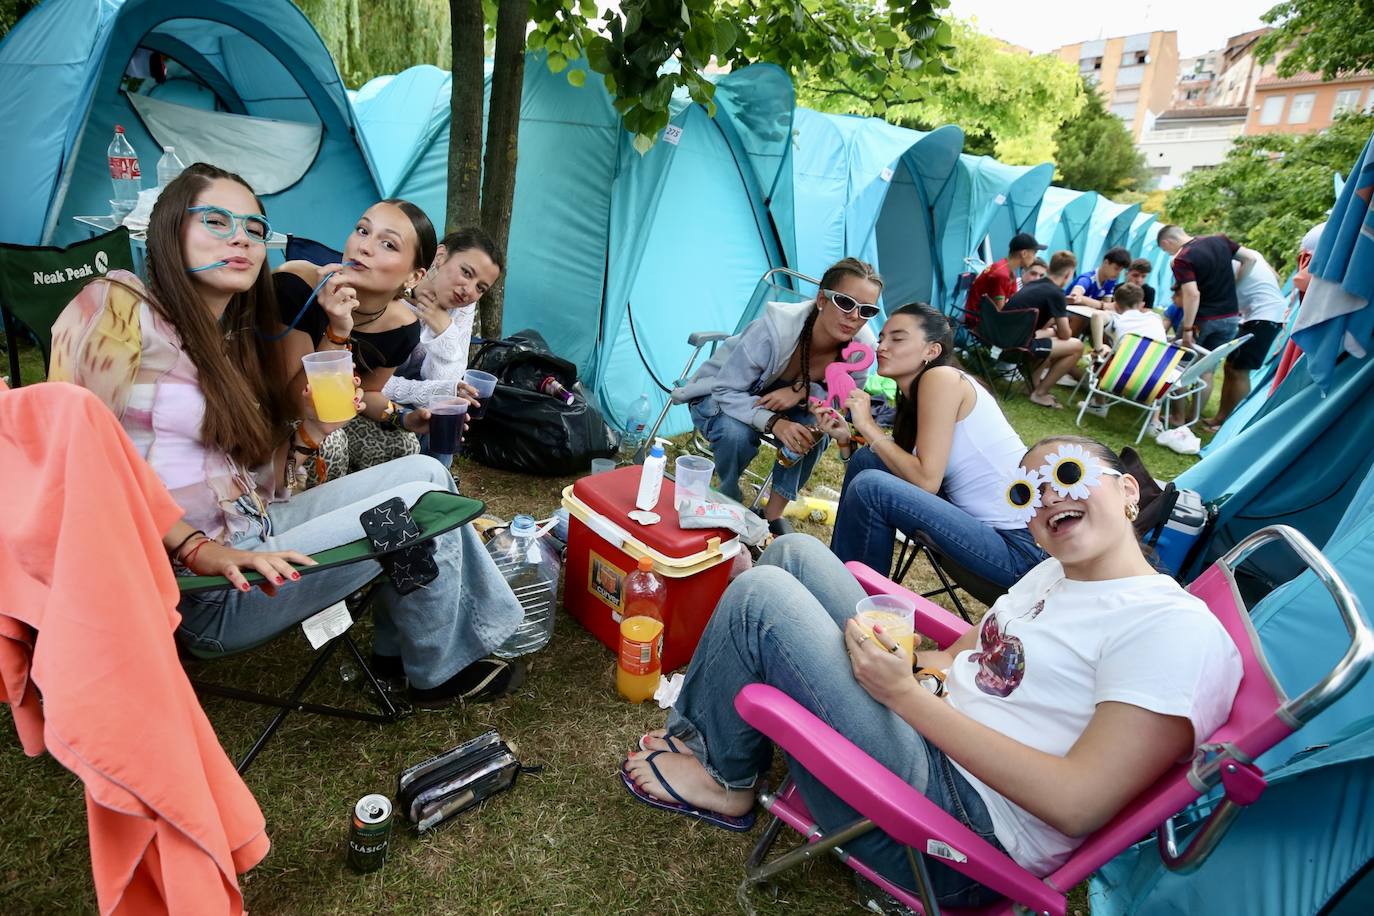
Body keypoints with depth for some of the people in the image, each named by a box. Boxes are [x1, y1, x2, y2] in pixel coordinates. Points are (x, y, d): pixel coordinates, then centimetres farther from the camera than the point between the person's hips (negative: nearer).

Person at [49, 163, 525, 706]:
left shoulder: (237, 338, 13)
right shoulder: (120, 307, -11)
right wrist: (201, 550, -23)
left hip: (258, 529, 8)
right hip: (204, 595, -8)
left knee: (424, 471, 3)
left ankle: (399, 646, 13)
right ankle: (439, 673, 13)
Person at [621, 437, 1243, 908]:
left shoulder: (1177, 628, -16)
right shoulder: (1053, 575, 12)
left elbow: (1078, 804, -24)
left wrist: (907, 694, -22)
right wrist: (910, 668, -6)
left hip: (960, 824, -9)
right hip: (920, 726, 9)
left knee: (759, 595, -16)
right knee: (792, 552, 5)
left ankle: (724, 780, 10)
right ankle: (704, 733, 14)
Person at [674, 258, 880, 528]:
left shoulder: (862, 346, -23)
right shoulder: (775, 329, -37)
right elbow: (726, 391, -31)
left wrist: (802, 391, -32)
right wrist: (773, 422, -48)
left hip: (776, 398, 4)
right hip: (717, 394, -4)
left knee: (814, 429, -24)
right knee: (737, 433, -35)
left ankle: (773, 514, -5)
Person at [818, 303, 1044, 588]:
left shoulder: (940, 377, -13)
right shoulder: (911, 397, 12)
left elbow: (926, 480, -20)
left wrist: (868, 426, -11)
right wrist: (844, 438, -2)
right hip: (979, 520, 9)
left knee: (870, 487, -19)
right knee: (868, 460, 6)